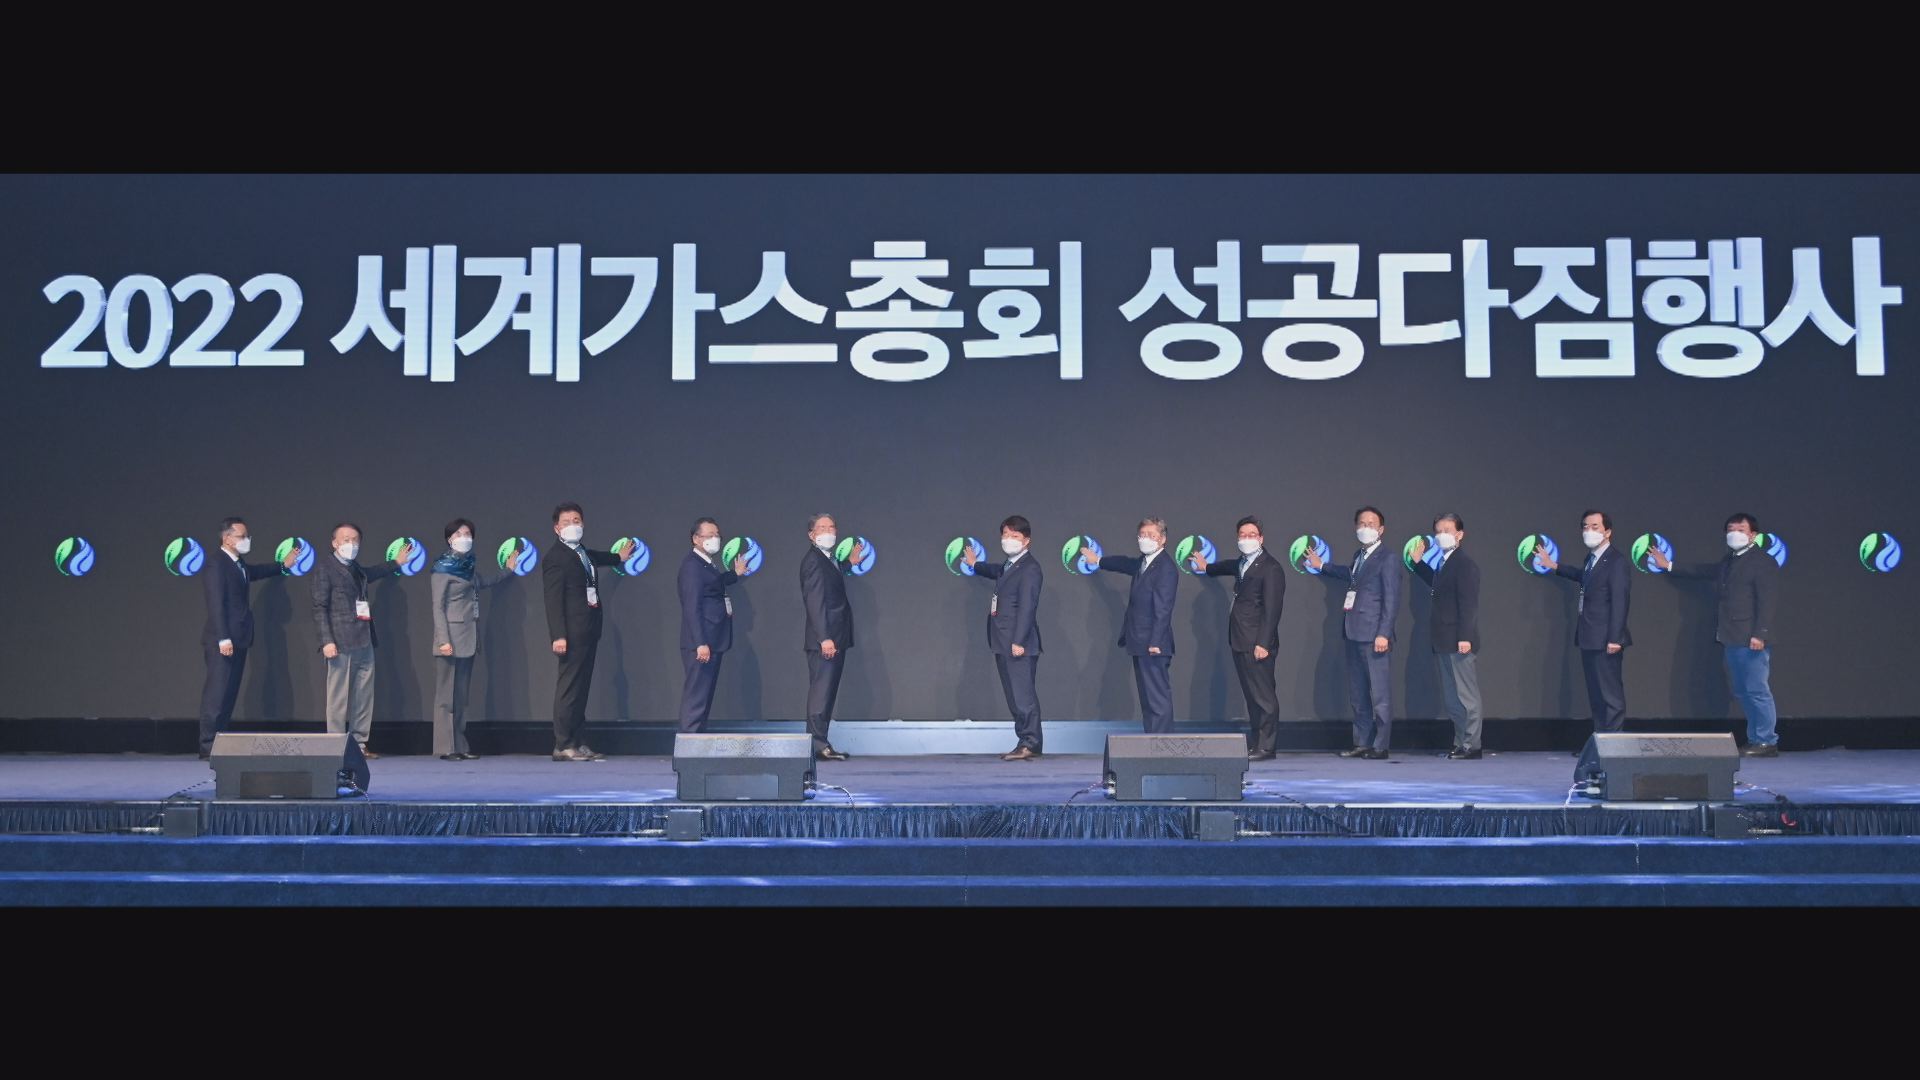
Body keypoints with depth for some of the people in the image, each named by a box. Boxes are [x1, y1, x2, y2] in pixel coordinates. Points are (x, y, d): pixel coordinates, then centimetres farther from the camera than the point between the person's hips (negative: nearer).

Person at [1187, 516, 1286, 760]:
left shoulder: (1270, 568, -10)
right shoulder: (1243, 564, 17)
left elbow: (1271, 610, -15)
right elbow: (1230, 567, 43)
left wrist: (1263, 644, -20)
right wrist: (1207, 567, 60)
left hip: (1257, 643, -9)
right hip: (1240, 642, 9)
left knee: (1263, 696, -5)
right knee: (1251, 695, 10)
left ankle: (1266, 747, -2)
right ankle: (1254, 745, 13)